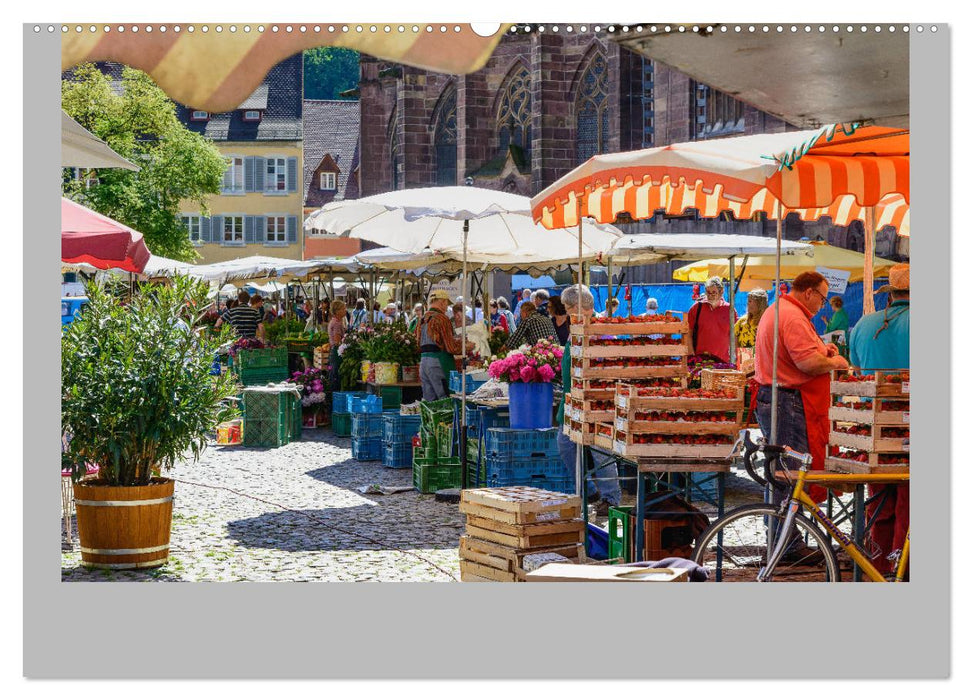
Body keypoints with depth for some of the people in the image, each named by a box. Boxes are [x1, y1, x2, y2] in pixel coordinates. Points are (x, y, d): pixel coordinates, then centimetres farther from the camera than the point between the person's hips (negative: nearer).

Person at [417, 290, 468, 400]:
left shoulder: (423, 320, 16)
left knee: (429, 402, 10)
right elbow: (451, 347, -15)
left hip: (423, 362, 9)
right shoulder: (442, 319, -10)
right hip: (438, 363, -8)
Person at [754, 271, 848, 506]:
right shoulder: (794, 317, -16)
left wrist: (821, 350, 18)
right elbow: (809, 363, -24)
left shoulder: (776, 310, 19)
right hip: (789, 405, -11)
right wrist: (834, 362, -6)